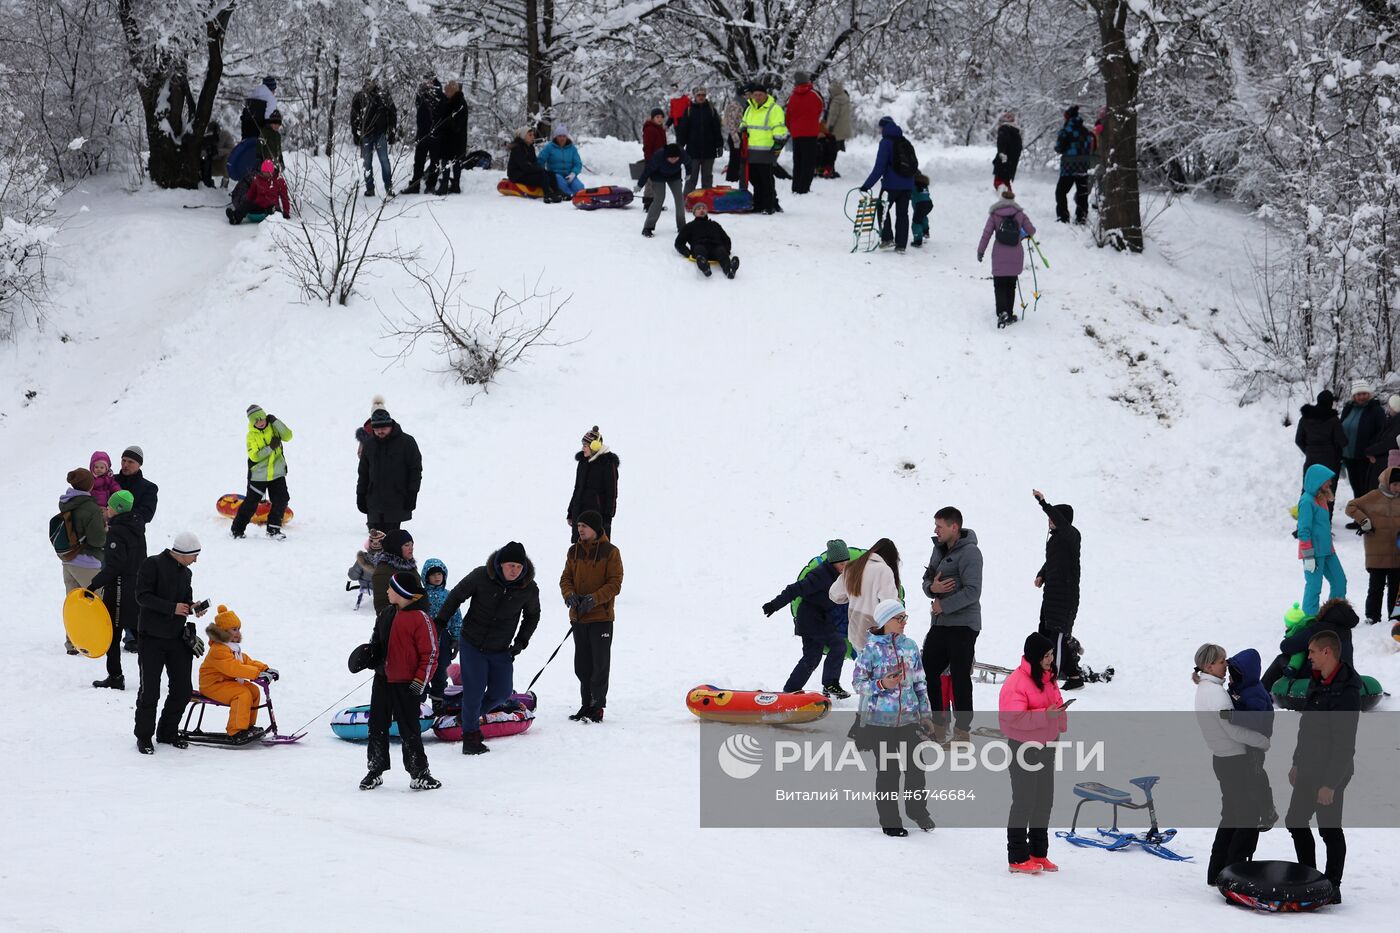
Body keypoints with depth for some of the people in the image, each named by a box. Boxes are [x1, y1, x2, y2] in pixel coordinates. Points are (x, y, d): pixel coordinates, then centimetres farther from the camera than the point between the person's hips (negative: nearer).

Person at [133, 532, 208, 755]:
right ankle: (144, 736, 11)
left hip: (177, 638, 6)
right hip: (152, 638, -6)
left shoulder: (186, 573, 12)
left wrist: (193, 608, -2)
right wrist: (172, 608, -21)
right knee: (150, 690, -2)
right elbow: (142, 596, -15)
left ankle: (168, 732, 22)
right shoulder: (153, 565, -10)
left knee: (182, 690, 6)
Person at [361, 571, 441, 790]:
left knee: (409, 730, 0)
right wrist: (367, 652, 4)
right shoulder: (386, 614, 8)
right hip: (382, 680, 7)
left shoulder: (420, 619, -14)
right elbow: (376, 639, 24)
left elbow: (430, 654, -12)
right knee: (377, 725, 10)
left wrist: (419, 683, -14)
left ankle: (419, 773, 10)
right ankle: (375, 769, 20)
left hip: (406, 684, -7)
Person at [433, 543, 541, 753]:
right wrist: (440, 622, -1)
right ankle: (471, 736, 14)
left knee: (501, 693, 3)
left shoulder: (529, 589, -9)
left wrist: (521, 641, 3)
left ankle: (470, 716, 30)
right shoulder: (481, 576, -17)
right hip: (472, 645, -3)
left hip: (501, 651, 3)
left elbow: (532, 615, 11)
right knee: (474, 693, -3)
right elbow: (456, 596, -2)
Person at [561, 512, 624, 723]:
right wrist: (569, 595, -12)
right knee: (582, 664, 10)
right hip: (578, 616, 5)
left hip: (601, 616, -5)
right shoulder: (574, 551, 7)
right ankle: (586, 704, 20)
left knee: (600, 663, -1)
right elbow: (566, 578, 10)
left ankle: (597, 706, 5)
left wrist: (594, 599, -22)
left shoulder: (610, 552, -7)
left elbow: (615, 584, -10)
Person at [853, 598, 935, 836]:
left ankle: (918, 809, 27)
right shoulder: (871, 648, -7)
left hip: (908, 717, 4)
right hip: (879, 719, -4)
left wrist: (925, 713, 11)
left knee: (915, 767, 5)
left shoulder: (910, 645, 6)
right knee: (888, 770, 1)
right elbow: (858, 681, -4)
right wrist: (882, 685, -20)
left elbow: (919, 682, 13)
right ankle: (890, 820, 14)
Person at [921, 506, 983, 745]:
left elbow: (972, 591, -20)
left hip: (963, 624, -9)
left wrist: (944, 605, -17)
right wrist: (932, 587, -7)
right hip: (940, 623, 9)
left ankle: (962, 730, 5)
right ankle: (938, 725, 20)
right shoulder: (940, 549, 13)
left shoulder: (969, 553, -14)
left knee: (960, 677, -4)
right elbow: (927, 580, 16)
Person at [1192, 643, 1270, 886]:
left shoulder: (1203, 691, 10)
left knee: (1231, 816, 17)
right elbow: (1235, 731, -22)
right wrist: (1266, 742, -11)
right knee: (1250, 815, -2)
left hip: (1221, 759, 9)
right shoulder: (1216, 693, -20)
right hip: (1236, 761, -9)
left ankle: (1217, 872, 21)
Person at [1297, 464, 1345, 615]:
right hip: (1314, 553, -9)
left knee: (1339, 581, 10)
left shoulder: (1321, 498, 13)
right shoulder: (1307, 501, -15)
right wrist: (1308, 556, -18)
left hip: (1327, 551, 9)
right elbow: (1303, 531, -17)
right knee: (1314, 587, -4)